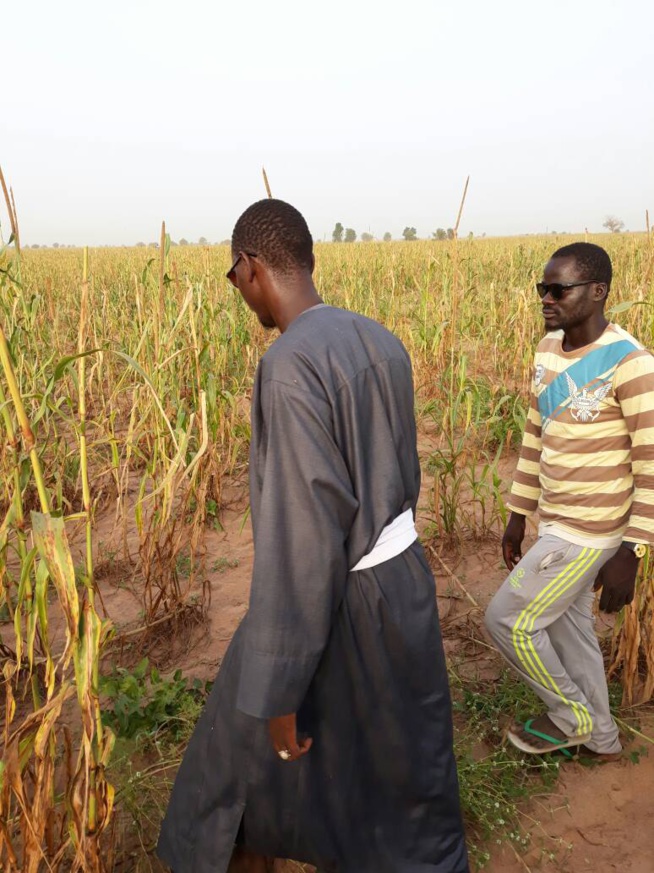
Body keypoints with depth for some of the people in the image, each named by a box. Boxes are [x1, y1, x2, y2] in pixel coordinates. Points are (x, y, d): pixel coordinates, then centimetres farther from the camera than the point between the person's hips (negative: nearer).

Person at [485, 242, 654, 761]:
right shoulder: (549, 349, 4)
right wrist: (518, 516, 14)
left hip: (589, 533, -8)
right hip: (556, 521, 8)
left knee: (507, 620, -1)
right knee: (569, 627, 19)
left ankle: (572, 717, 23)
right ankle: (600, 737, 39)